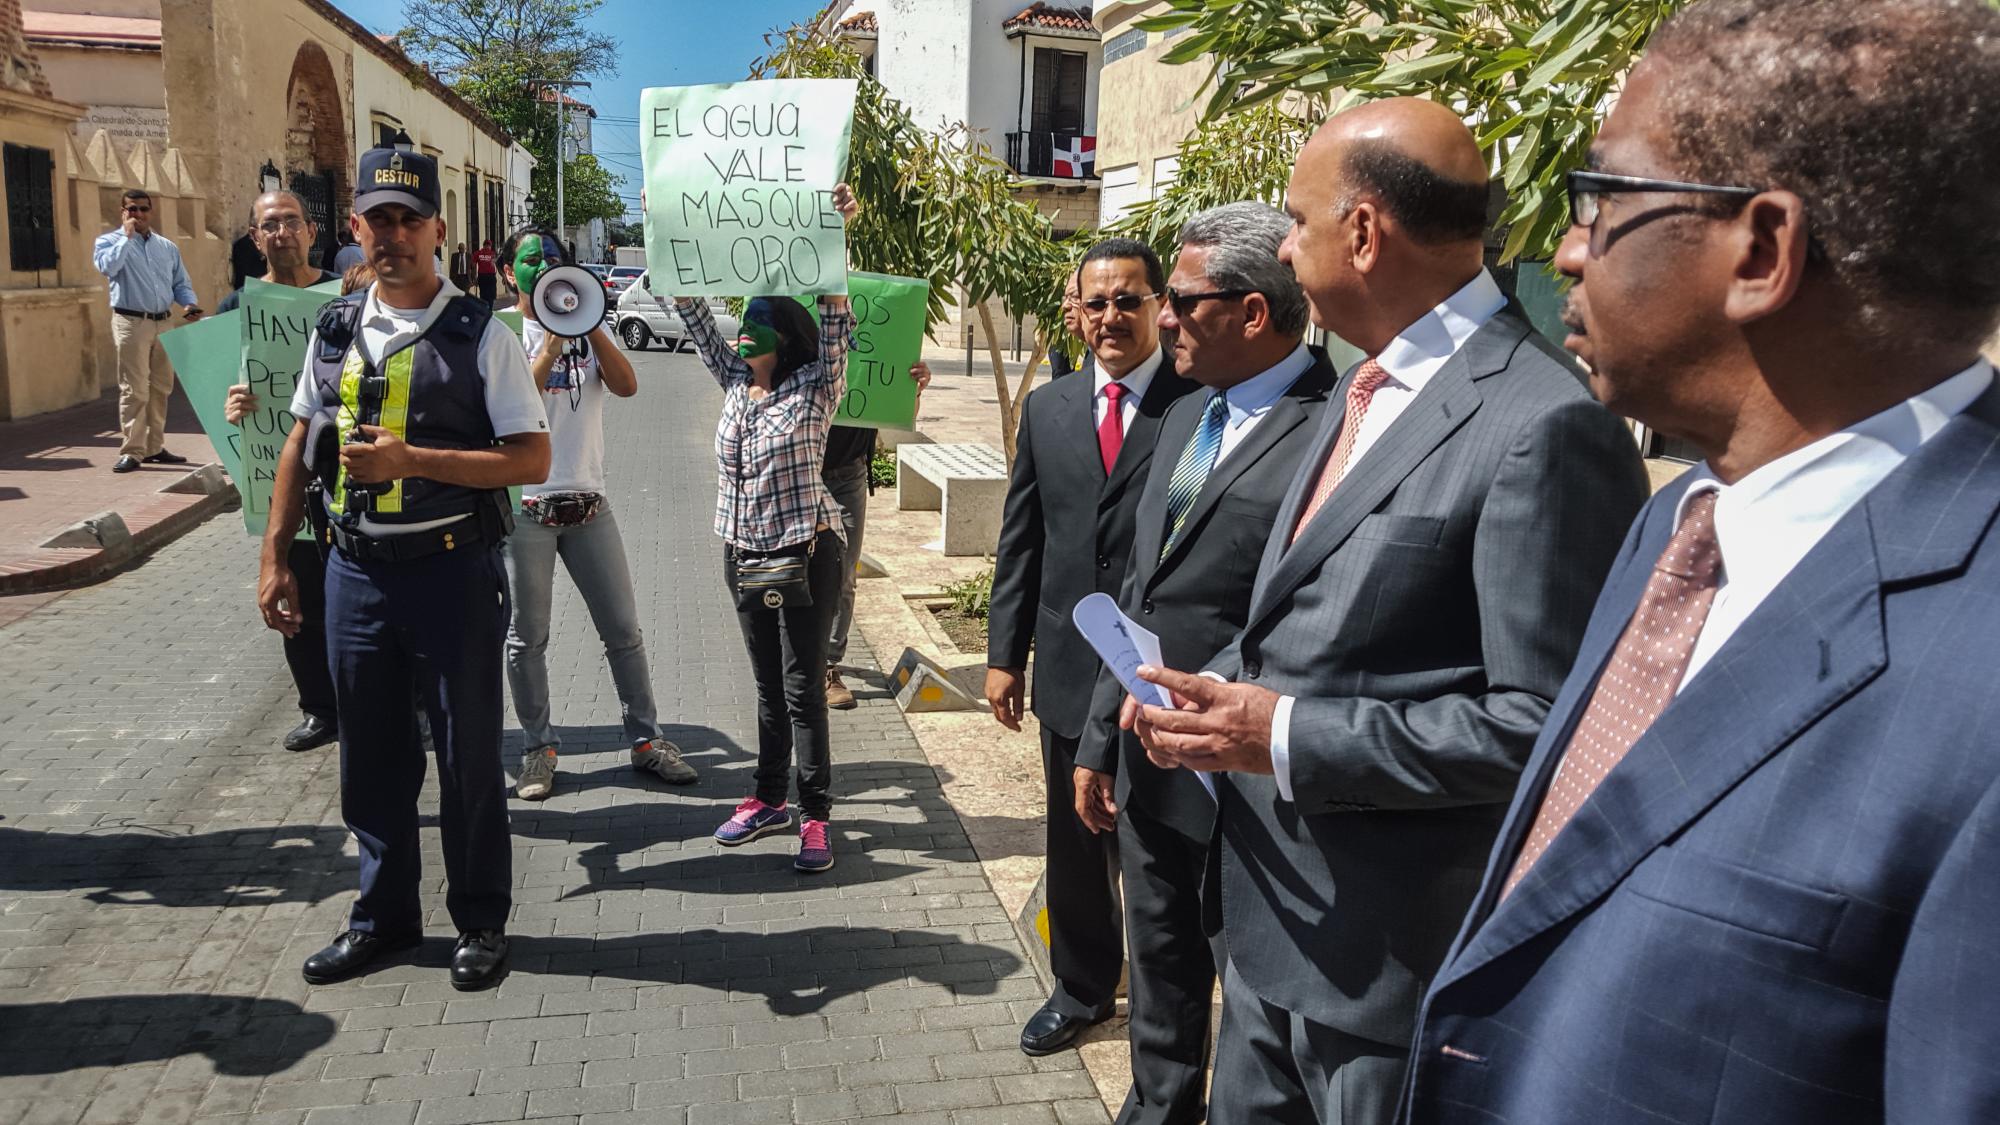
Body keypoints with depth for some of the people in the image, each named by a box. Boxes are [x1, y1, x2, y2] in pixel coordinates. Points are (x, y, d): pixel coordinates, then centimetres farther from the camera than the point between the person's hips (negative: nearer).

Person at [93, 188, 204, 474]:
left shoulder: (168, 247, 17)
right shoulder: (109, 241, 3)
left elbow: (181, 283, 17)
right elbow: (107, 267, -18)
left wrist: (189, 303, -4)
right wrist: (127, 236, -11)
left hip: (163, 323, 5)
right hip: (131, 322, -5)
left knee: (161, 388, 9)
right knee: (134, 390, -8)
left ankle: (154, 447, 18)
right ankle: (131, 452, -4)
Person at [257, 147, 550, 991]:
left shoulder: (479, 336, -7)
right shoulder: (334, 332, 8)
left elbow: (532, 458, -12)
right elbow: (301, 446, 14)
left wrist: (410, 459, -20)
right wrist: (275, 558, 10)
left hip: (453, 571, -4)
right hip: (354, 571, 5)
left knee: (467, 754, 6)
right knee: (370, 754, 15)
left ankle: (480, 921, 24)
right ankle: (384, 913, 33)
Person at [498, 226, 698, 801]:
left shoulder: (588, 328, 9)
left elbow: (626, 386, -7)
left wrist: (588, 322, -14)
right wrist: (552, 343, -19)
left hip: (589, 503, 3)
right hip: (525, 508, -3)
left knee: (623, 629, 6)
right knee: (527, 638, 6)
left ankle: (644, 739, 17)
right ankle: (539, 747, 20)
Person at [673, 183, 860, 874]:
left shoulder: (815, 390, -8)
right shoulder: (735, 383, 7)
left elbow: (833, 323, -20)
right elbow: (693, 314, 9)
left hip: (805, 552, -6)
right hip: (743, 552, 6)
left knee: (803, 685, -2)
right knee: (768, 684, 15)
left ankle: (814, 815, 7)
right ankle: (770, 799, 26)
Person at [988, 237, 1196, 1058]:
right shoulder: (1047, 408, 7)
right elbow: (1020, 540, 9)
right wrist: (1004, 653, 7)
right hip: (1069, 670, 5)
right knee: (1074, 844, 18)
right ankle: (1081, 989, 39)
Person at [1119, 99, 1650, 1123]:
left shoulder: (1544, 425, -21)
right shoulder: (1367, 388, 9)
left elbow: (1540, 724, -22)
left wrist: (1290, 738, -22)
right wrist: (1221, 692, 0)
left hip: (1395, 957, -8)